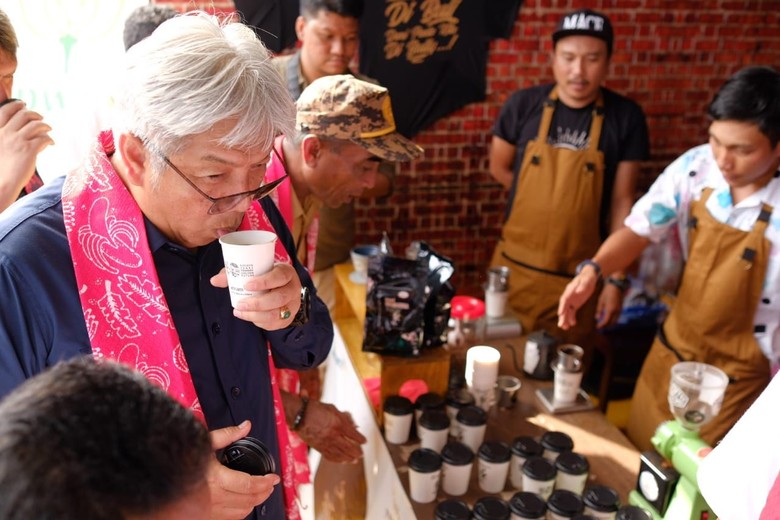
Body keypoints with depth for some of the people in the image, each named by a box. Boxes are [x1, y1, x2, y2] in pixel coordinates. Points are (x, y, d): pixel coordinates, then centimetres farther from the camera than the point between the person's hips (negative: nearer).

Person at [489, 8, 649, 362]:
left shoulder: (625, 117, -7)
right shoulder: (523, 105, -6)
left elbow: (622, 201, -5)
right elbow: (499, 168, 8)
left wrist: (617, 278, -5)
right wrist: (544, 204, 4)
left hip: (579, 276, 0)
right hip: (515, 267, 1)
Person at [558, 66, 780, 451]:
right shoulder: (695, 166, -12)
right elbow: (641, 228, -5)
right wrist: (593, 268, -25)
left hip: (737, 376, -4)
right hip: (671, 351, 4)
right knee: (632, 457, 20)